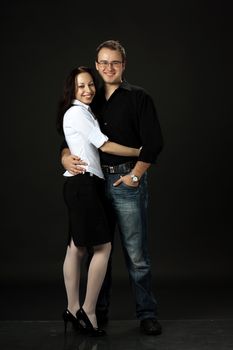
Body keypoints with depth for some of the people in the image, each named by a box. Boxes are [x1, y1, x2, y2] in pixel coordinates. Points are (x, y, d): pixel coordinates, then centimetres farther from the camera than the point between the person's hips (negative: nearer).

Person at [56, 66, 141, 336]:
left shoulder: (84, 113, 23)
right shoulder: (76, 113, -7)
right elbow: (105, 145, -9)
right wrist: (139, 152, -2)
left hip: (85, 184, 10)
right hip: (83, 183, -10)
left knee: (77, 248, 7)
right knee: (102, 246, -9)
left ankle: (73, 310, 11)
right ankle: (88, 311, -5)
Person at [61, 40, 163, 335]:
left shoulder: (138, 98, 0)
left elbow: (153, 142, -6)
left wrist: (136, 175, -12)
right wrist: (65, 156, -6)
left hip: (128, 181, -4)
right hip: (96, 181, 5)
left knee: (136, 253, -2)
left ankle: (147, 314, 9)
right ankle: (98, 310, 22)